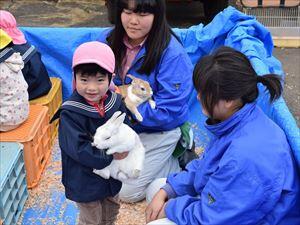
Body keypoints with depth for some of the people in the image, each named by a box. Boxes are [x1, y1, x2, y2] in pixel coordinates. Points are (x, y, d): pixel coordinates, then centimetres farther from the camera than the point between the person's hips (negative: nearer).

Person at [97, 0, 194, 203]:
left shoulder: (172, 53, -25)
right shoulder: (108, 39, -9)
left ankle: (179, 163, 16)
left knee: (127, 192, -1)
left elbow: (168, 112, -25)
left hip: (157, 131, -6)